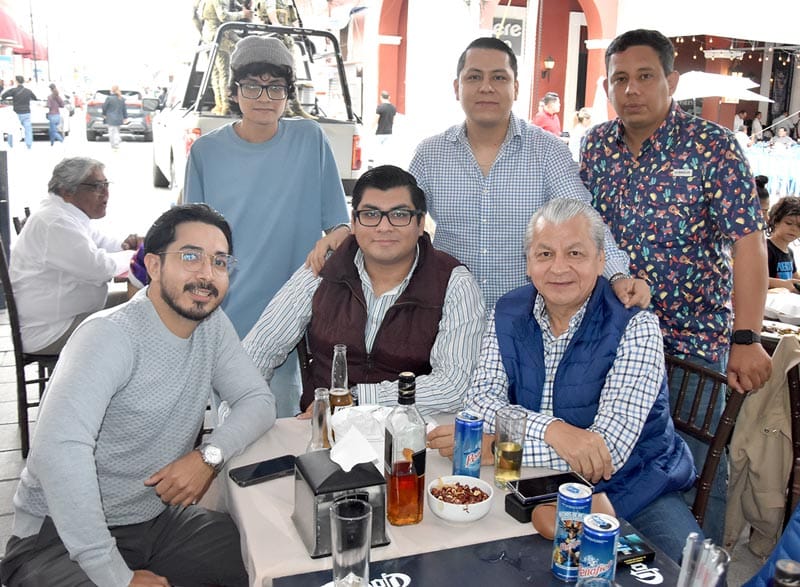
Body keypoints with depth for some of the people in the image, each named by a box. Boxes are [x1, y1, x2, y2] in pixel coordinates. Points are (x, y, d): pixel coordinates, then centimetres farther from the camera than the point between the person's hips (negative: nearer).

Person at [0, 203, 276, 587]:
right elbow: (59, 448, -34)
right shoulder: (111, 335, -22)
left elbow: (258, 401, 2)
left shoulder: (213, 325, 1)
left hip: (157, 519, 7)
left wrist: (210, 455, -19)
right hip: (61, 535, -6)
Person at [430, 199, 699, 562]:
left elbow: (607, 452, -23)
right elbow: (479, 401, -9)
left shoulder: (634, 327, -15)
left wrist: (491, 446, -24)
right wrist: (551, 429, -28)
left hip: (633, 494, -3)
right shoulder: (509, 314, -1)